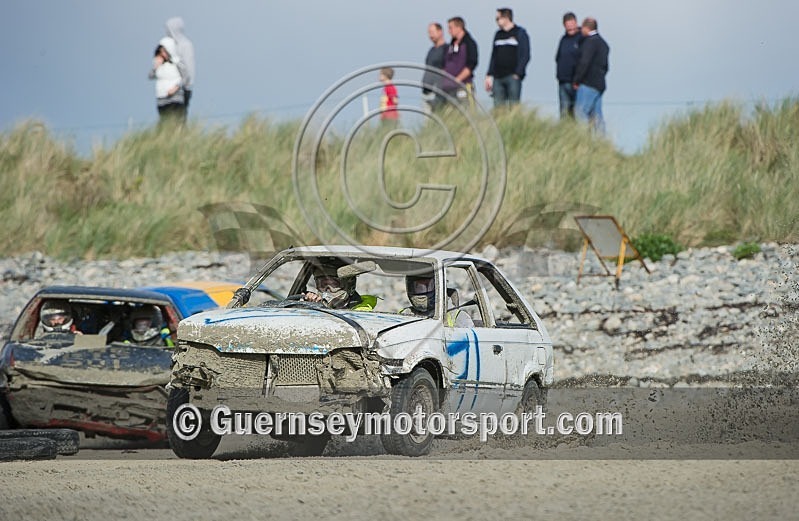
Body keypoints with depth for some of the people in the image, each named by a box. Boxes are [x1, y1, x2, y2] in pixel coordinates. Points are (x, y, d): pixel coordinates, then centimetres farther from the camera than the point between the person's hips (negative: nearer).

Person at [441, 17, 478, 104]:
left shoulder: (469, 43, -4)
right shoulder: (452, 44, 19)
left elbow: (471, 64, -12)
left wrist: (458, 80, -17)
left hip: (462, 85, -7)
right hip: (448, 87, 7)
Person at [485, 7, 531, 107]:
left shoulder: (520, 33, 1)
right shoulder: (498, 34, 17)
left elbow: (525, 56, -5)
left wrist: (517, 74, -14)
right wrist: (489, 75, 12)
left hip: (513, 77, -5)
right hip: (498, 78, 5)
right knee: (498, 107, -1)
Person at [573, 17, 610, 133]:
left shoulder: (590, 41, -11)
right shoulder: (602, 43, 19)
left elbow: (584, 62, -18)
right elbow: (605, 66, 23)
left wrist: (577, 81, -11)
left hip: (588, 84, -9)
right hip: (599, 85, 9)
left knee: (580, 112, -11)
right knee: (596, 115, 8)